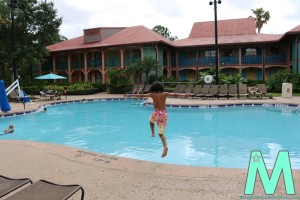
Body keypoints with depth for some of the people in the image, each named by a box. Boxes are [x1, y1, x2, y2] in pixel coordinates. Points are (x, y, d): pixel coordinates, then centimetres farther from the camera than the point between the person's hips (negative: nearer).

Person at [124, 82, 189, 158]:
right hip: (164, 114, 3)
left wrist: (129, 95, 3)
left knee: (151, 119, 37)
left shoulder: (152, 94, 3)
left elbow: (141, 95, -1)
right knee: (161, 133, 10)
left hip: (157, 113, -2)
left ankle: (153, 132, 25)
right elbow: (175, 94, 9)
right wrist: (184, 95, 17)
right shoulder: (165, 94, 9)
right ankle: (165, 146, -11)